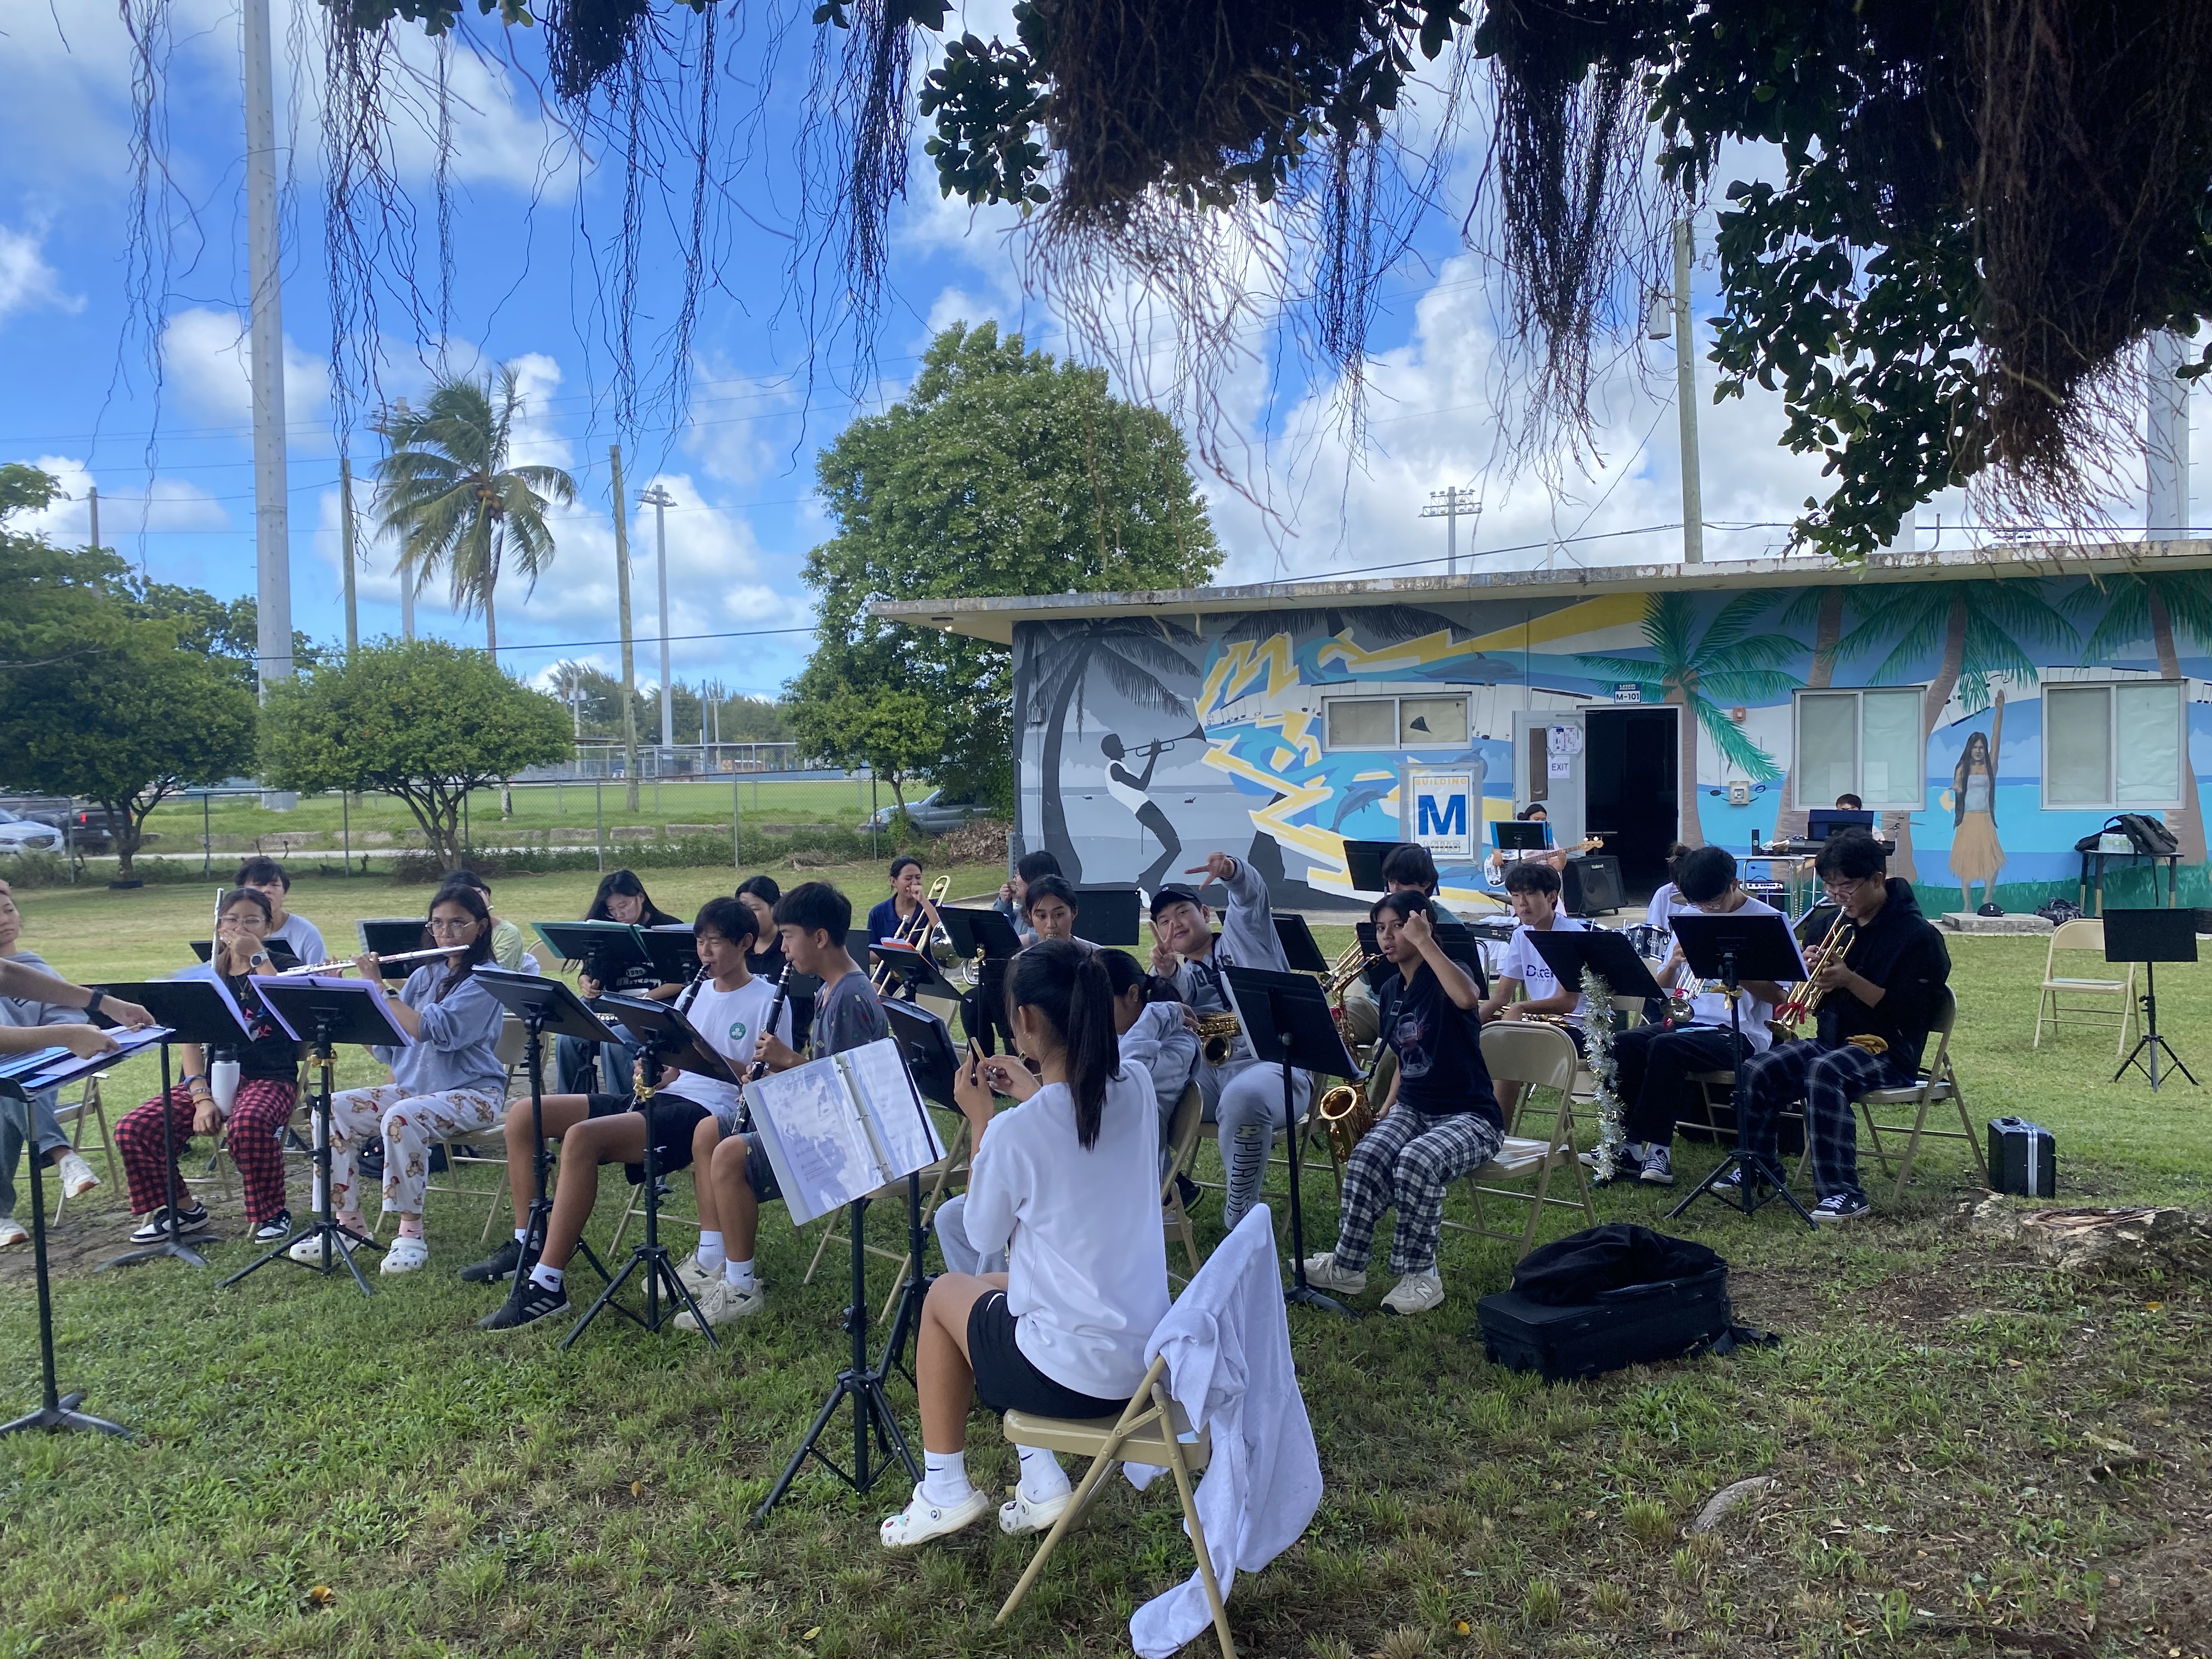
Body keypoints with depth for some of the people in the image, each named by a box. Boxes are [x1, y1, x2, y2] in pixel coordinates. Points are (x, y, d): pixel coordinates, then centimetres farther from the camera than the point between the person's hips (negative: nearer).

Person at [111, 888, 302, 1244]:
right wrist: (202, 1097, -11)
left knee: (248, 1124, -38)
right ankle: (182, 1209, 4)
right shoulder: (205, 974, 12)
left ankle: (272, 1213, -15)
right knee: (132, 1129, -17)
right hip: (214, 1076, 5)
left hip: (271, 1078, -4)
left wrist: (258, 956, -15)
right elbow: (190, 1041, 4)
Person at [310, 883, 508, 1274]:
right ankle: (348, 1222, -6)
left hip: (471, 1094, -7)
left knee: (402, 1118, -34)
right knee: (333, 1108, -12)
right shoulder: (425, 975, 12)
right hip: (414, 1087, 7)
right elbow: (383, 1047, 9)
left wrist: (379, 986, -18)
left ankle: (411, 1232, -21)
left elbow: (431, 1029, -25)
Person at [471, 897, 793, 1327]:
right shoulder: (694, 992, 19)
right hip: (666, 1097, 9)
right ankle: (526, 1244, 9)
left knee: (582, 1137, -31)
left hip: (708, 1112, -8)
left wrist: (707, 1054, -18)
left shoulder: (769, 1001, -2)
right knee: (522, 1114, 0)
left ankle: (547, 1285, -26)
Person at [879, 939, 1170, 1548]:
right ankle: (1041, 1479, 22)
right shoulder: (1137, 1088, -6)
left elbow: (984, 1237, -5)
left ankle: (946, 1491, 28)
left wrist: (981, 1118, -1)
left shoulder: (1014, 1132, -24)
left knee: (946, 1293, 23)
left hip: (1078, 1376, -6)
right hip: (1147, 1354, 6)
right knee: (996, 1285, 30)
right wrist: (1036, 1097, 13)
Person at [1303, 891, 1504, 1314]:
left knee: (1416, 1163, -35)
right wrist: (1387, 1108, 5)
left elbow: (1468, 998, -38)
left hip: (1470, 1116, -6)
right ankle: (1346, 1267, -15)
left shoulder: (1444, 976, -11)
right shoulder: (1391, 990, 11)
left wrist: (1422, 941, -34)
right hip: (1412, 1109, 6)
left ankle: (1420, 1276, -18)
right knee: (1365, 1159, -25)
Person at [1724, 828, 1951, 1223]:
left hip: (1889, 1052, -7)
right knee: (1757, 1070, -16)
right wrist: (1811, 971, -7)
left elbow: (1907, 1012, -17)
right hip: (1832, 1039, 7)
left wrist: (1849, 980, -25)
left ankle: (1844, 1194, -33)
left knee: (1824, 1073, -36)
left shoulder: (1919, 935, -10)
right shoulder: (1841, 924, 11)